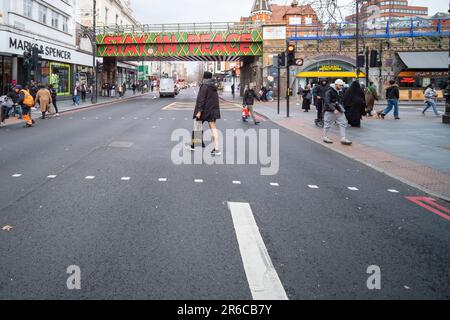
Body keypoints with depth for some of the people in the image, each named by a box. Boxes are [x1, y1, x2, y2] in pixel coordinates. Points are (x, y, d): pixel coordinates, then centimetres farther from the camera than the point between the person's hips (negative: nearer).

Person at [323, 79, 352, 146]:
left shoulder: (340, 91, 10)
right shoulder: (329, 91, -14)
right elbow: (327, 102, -21)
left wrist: (341, 108, 5)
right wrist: (334, 109, -28)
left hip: (339, 111, 7)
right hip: (330, 111, -7)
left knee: (343, 123, 0)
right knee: (327, 124, 4)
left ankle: (343, 139, 2)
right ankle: (325, 137, 20)